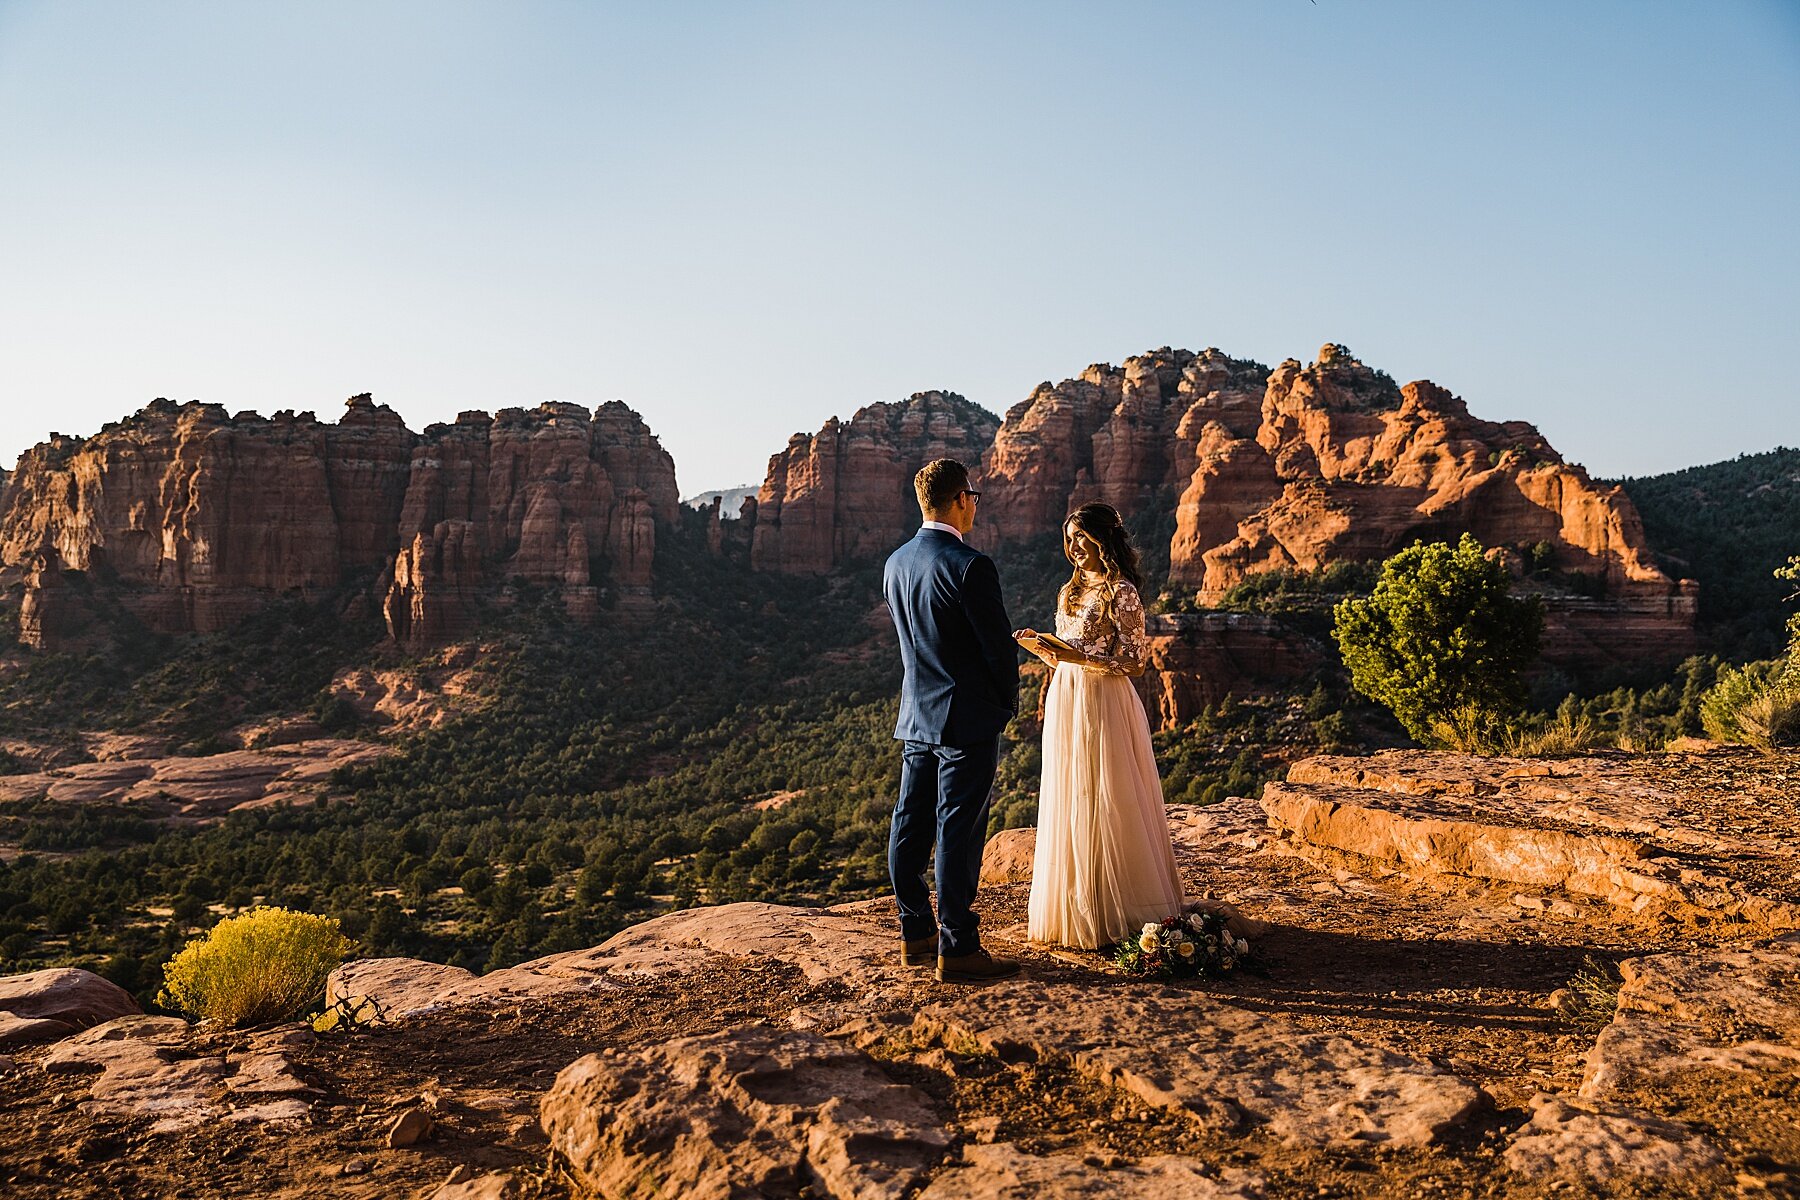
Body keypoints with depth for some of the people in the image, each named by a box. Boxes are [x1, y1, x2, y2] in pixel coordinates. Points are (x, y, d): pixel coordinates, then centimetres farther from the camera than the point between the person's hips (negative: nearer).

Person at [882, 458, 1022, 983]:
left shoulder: (895, 564, 6)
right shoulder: (971, 566, -18)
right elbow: (999, 644, -13)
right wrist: (1008, 700, 4)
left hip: (915, 718, 8)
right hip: (967, 721, -8)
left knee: (910, 827, 12)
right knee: (959, 832, -2)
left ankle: (915, 934, 24)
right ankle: (957, 949, 5)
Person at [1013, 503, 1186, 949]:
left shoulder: (1120, 593, -11)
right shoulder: (1069, 592, 13)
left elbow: (1133, 662, -14)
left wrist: (1077, 655, -22)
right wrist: (1042, 648, 2)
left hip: (1102, 708, -8)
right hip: (1065, 705, 8)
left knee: (1100, 807, -2)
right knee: (1067, 806, 11)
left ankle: (1109, 912, 10)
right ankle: (1069, 904, 22)